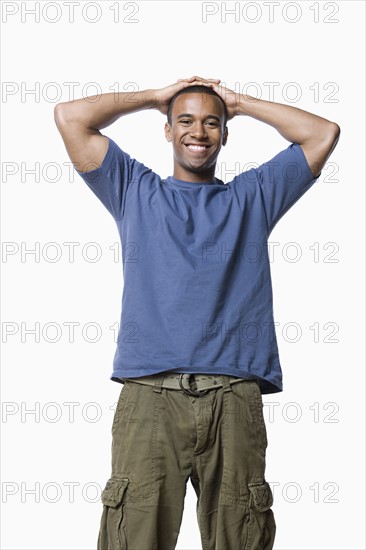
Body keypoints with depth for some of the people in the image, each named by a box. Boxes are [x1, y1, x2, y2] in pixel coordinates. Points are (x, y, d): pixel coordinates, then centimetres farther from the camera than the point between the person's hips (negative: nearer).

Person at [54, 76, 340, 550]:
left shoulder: (252, 196, 25)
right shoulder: (136, 192, 23)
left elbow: (323, 134, 19)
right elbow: (70, 117, 15)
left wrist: (239, 102, 24)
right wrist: (156, 97, 23)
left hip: (235, 399, 1)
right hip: (149, 395, -1)